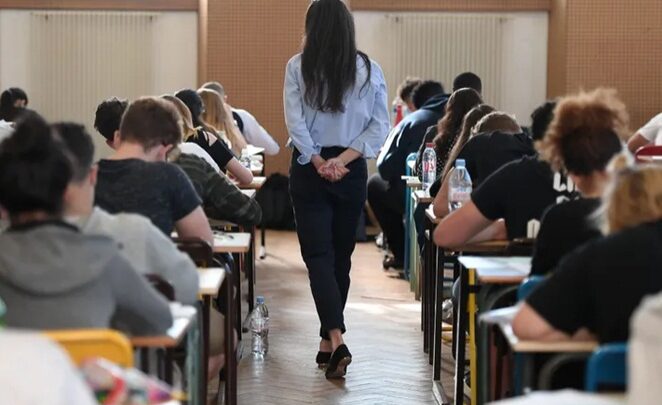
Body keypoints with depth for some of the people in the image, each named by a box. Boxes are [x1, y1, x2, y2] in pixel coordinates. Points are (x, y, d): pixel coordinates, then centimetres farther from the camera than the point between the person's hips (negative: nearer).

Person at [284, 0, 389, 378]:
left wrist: (319, 162, -11)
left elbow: (296, 122, -11)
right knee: (341, 255, 13)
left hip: (309, 169, -2)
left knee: (319, 255, -3)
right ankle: (329, 340, 20)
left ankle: (336, 339, -19)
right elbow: (380, 126, -4)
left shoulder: (298, 67, -6)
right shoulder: (368, 68, 0)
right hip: (353, 171, 2)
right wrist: (343, 159, -9)